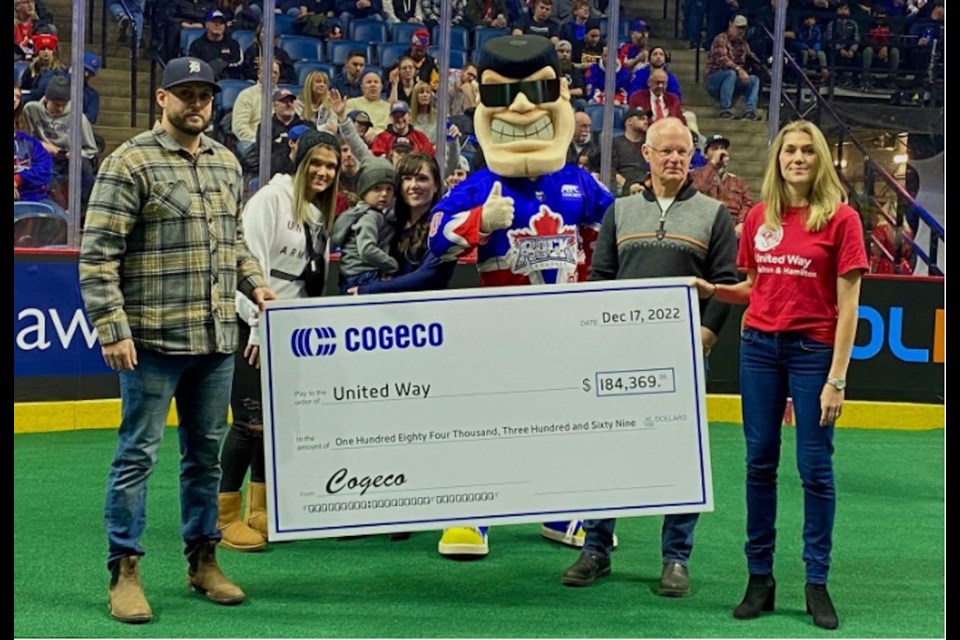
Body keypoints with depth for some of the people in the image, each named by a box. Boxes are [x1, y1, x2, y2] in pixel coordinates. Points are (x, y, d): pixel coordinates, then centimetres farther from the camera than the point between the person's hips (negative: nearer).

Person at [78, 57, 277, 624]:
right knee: (139, 452, -1)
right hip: (154, 340, -6)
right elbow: (98, 254, -10)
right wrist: (113, 328, -16)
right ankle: (125, 571, 7)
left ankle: (203, 559, 25)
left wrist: (255, 283, 8)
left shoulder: (226, 163, 14)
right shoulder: (131, 163, -7)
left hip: (217, 340, 6)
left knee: (207, 451, 13)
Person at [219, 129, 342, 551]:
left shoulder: (321, 214, 15)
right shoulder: (272, 198, -9)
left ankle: (261, 513, 19)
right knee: (251, 421, -9)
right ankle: (225, 517, 0)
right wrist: (259, 326, -18)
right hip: (251, 325, -8)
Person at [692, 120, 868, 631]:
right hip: (759, 346, 4)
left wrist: (836, 379, -12)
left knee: (815, 467, 0)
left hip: (813, 349, -4)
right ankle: (759, 578, 15)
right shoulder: (759, 217, 7)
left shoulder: (840, 218, -5)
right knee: (759, 463, 7)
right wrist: (712, 290, -2)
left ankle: (817, 583, 9)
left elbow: (847, 305, -7)